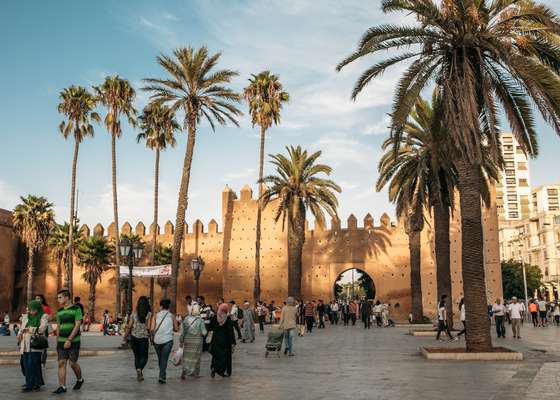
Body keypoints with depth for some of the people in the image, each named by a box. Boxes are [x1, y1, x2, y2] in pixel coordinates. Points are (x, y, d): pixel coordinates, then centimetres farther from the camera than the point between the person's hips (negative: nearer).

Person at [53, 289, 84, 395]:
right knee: (61, 363, -3)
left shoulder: (76, 309, -8)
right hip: (62, 342, 5)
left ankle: (79, 380, 24)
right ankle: (62, 387, 0)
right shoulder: (59, 311, 10)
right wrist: (57, 341, 12)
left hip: (73, 341, -5)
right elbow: (58, 327, 17)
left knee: (72, 363, -1)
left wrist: (69, 340, -19)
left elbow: (77, 326, -14)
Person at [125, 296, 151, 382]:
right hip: (144, 338, -2)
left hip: (134, 337, 3)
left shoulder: (134, 313, 0)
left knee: (137, 356, 16)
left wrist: (126, 336, 15)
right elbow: (148, 327, -14)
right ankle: (139, 369, -19)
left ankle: (139, 374, 15)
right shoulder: (149, 314, -7)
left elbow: (129, 326, 1)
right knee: (144, 357, 8)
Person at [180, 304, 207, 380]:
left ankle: (185, 370, -9)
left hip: (187, 341, 2)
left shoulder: (186, 319, -3)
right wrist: (206, 332, 12)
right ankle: (196, 373, 20)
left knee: (187, 356, 9)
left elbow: (183, 331, 1)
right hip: (197, 341, -2)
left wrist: (181, 341, 10)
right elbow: (204, 332, -11)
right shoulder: (200, 320, -11)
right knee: (196, 357, 12)